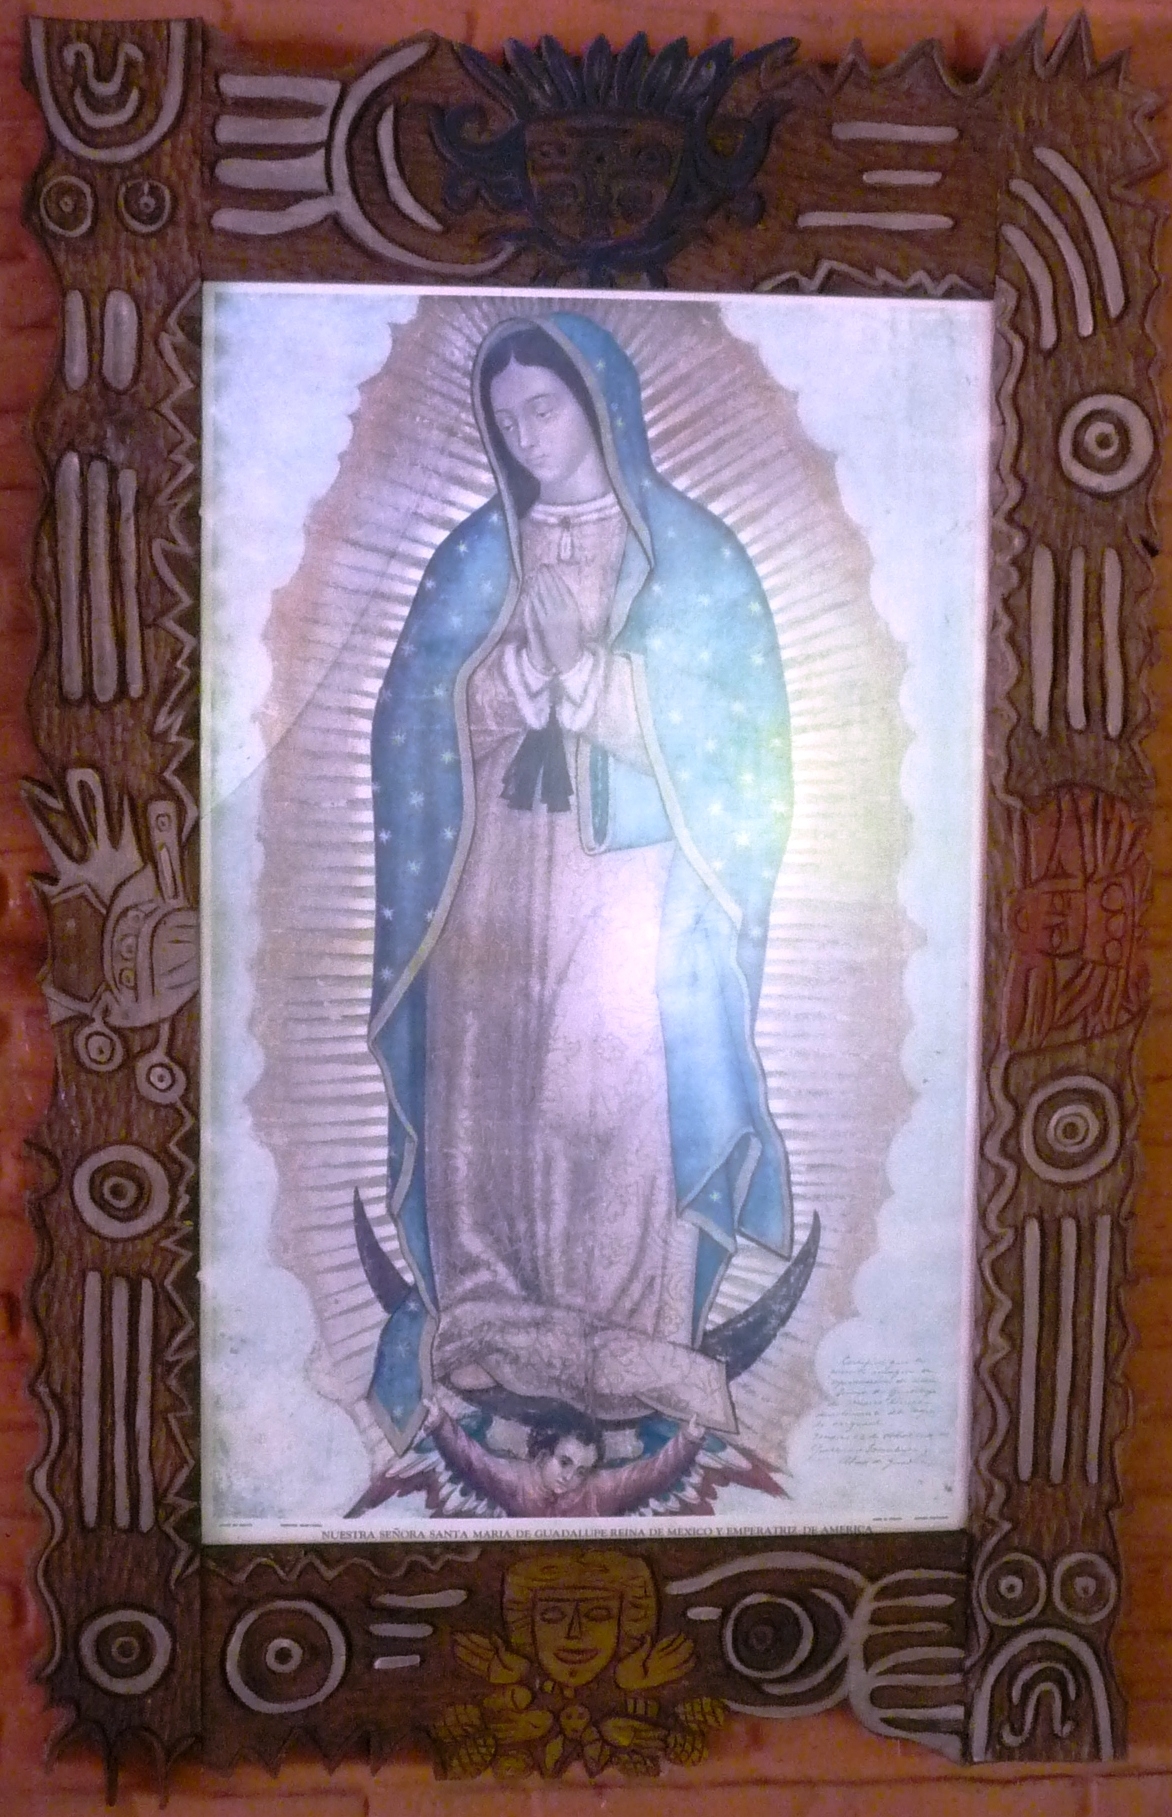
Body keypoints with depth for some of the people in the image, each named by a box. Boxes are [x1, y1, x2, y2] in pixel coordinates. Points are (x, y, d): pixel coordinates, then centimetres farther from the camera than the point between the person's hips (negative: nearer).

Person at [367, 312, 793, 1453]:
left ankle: (633, 1358, 10)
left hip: (630, 887, -3)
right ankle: (488, 1336, 17)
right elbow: (422, 722, 5)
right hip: (495, 879, 3)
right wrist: (523, 672, -13)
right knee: (487, 1094, 4)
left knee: (627, 1101, -4)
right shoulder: (479, 556, 10)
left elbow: (721, 735, -5)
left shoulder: (688, 553, 1)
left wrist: (581, 665, -16)